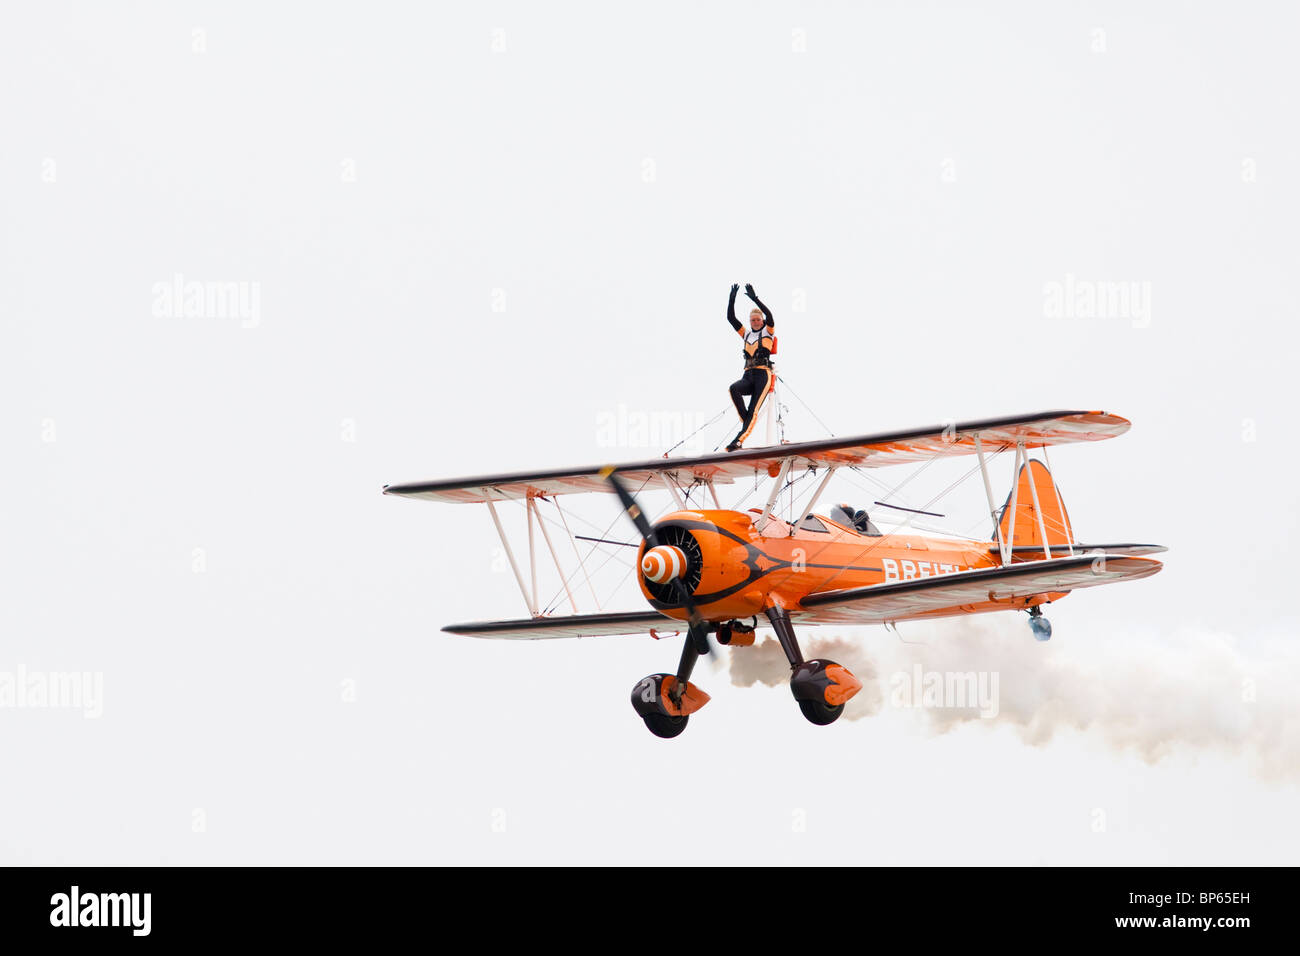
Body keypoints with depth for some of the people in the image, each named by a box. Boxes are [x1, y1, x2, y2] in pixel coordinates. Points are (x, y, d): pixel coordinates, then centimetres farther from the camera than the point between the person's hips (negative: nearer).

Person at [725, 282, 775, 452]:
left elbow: (769, 315, -8)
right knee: (734, 388, -30)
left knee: (753, 409, -18)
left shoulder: (767, 331, 11)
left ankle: (739, 440, -32)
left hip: (763, 374, -4)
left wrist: (754, 298, -14)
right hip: (748, 376, 4)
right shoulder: (746, 334, 22)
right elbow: (731, 318, 17)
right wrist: (732, 299, 6)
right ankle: (747, 423, -24)